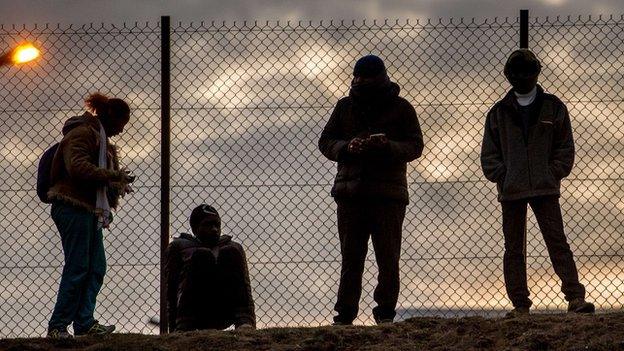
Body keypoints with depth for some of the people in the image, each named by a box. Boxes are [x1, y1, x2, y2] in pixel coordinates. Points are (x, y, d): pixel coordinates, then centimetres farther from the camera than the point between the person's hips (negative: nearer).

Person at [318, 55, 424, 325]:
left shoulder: (400, 108, 3)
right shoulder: (346, 106, 10)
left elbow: (415, 146, -2)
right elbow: (326, 141, 9)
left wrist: (388, 146, -21)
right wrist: (347, 147, -12)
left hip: (388, 193, -2)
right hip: (350, 192, 2)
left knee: (388, 257, 0)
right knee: (350, 257, 4)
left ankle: (385, 311, 9)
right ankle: (345, 313, 6)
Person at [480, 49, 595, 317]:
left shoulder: (553, 108, 7)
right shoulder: (499, 113, 9)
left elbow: (565, 148, 7)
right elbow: (488, 154, 9)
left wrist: (552, 175, -5)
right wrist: (503, 178, -5)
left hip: (545, 189, -2)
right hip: (511, 191, 2)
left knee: (557, 243, -9)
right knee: (513, 248, 3)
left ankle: (575, 297, -13)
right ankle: (520, 303, 6)